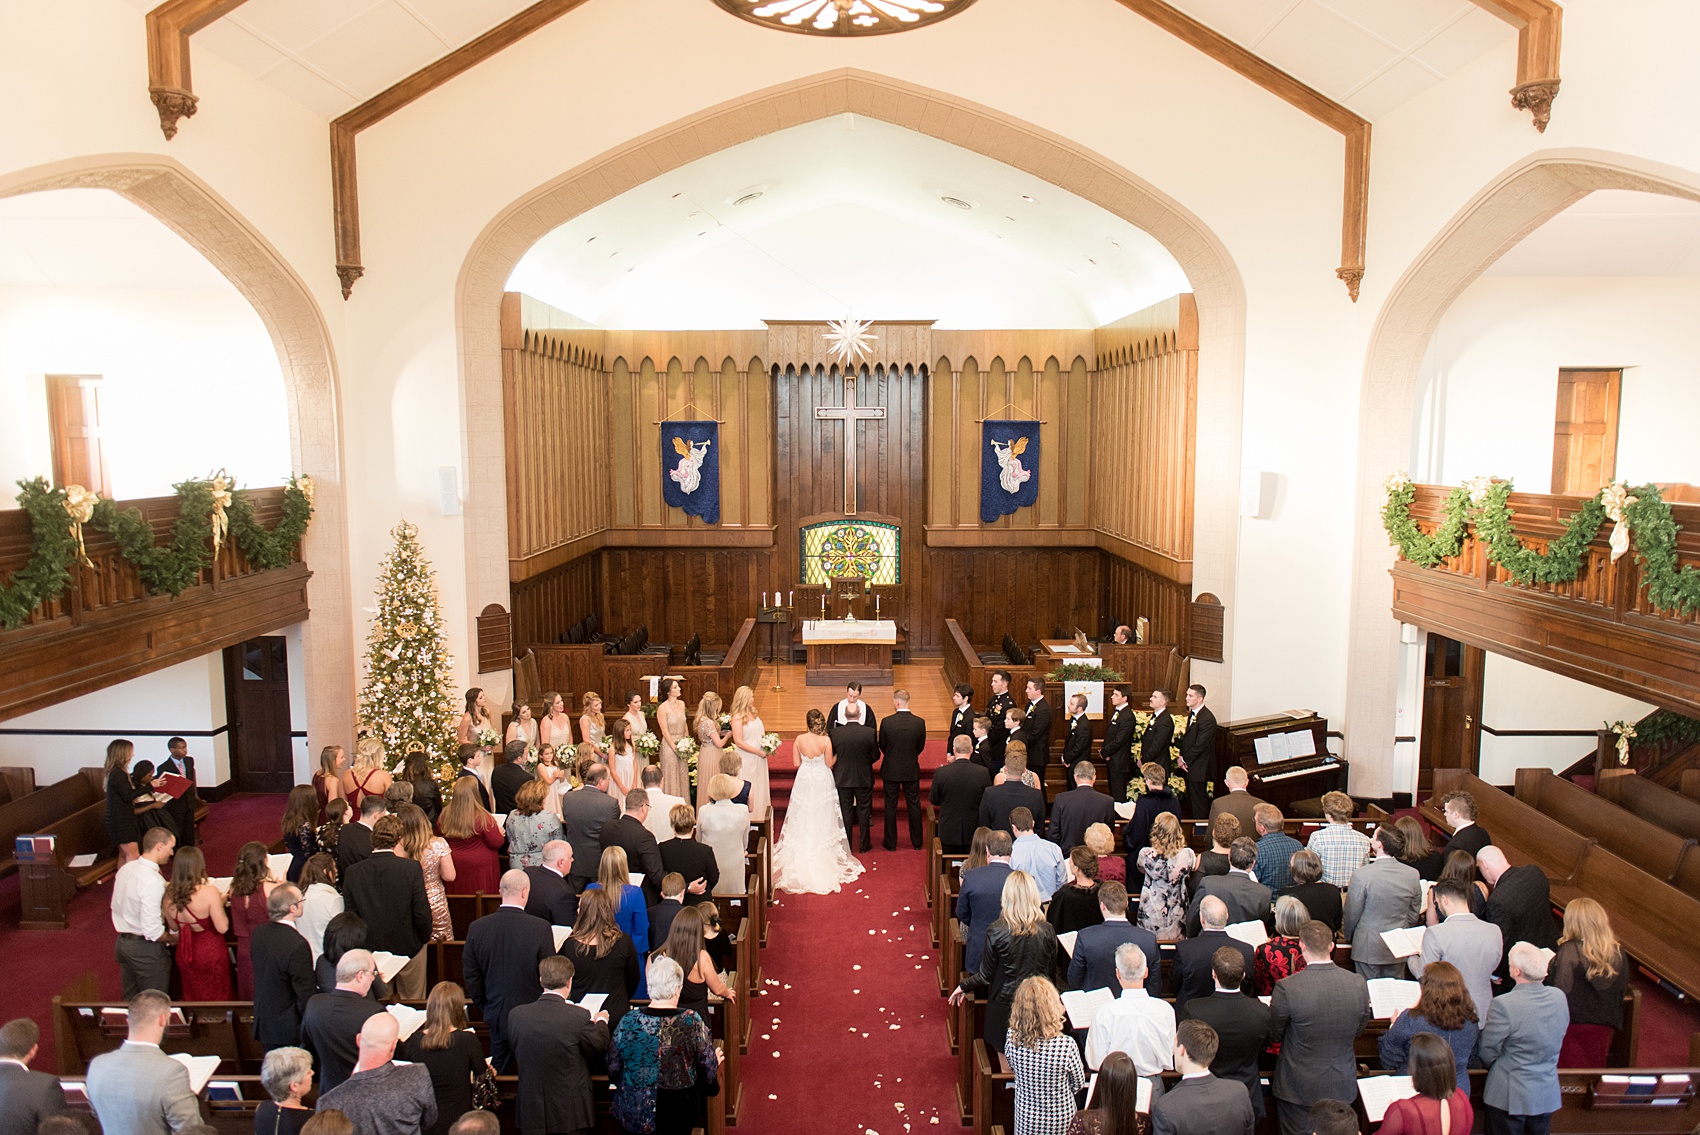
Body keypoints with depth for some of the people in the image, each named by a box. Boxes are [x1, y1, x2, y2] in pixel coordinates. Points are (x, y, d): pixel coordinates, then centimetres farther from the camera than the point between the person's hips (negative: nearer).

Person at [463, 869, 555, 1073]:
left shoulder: (477, 928, -7)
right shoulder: (541, 928, -18)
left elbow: (470, 976, 3)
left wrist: (485, 1009, 16)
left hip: (495, 1017, 4)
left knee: (497, 1070, 19)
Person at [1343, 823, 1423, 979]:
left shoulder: (1361, 875, -20)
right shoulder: (1412, 875, -6)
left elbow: (1352, 914, -9)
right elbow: (1413, 915, 5)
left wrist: (1348, 935, 10)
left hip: (1368, 948, -4)